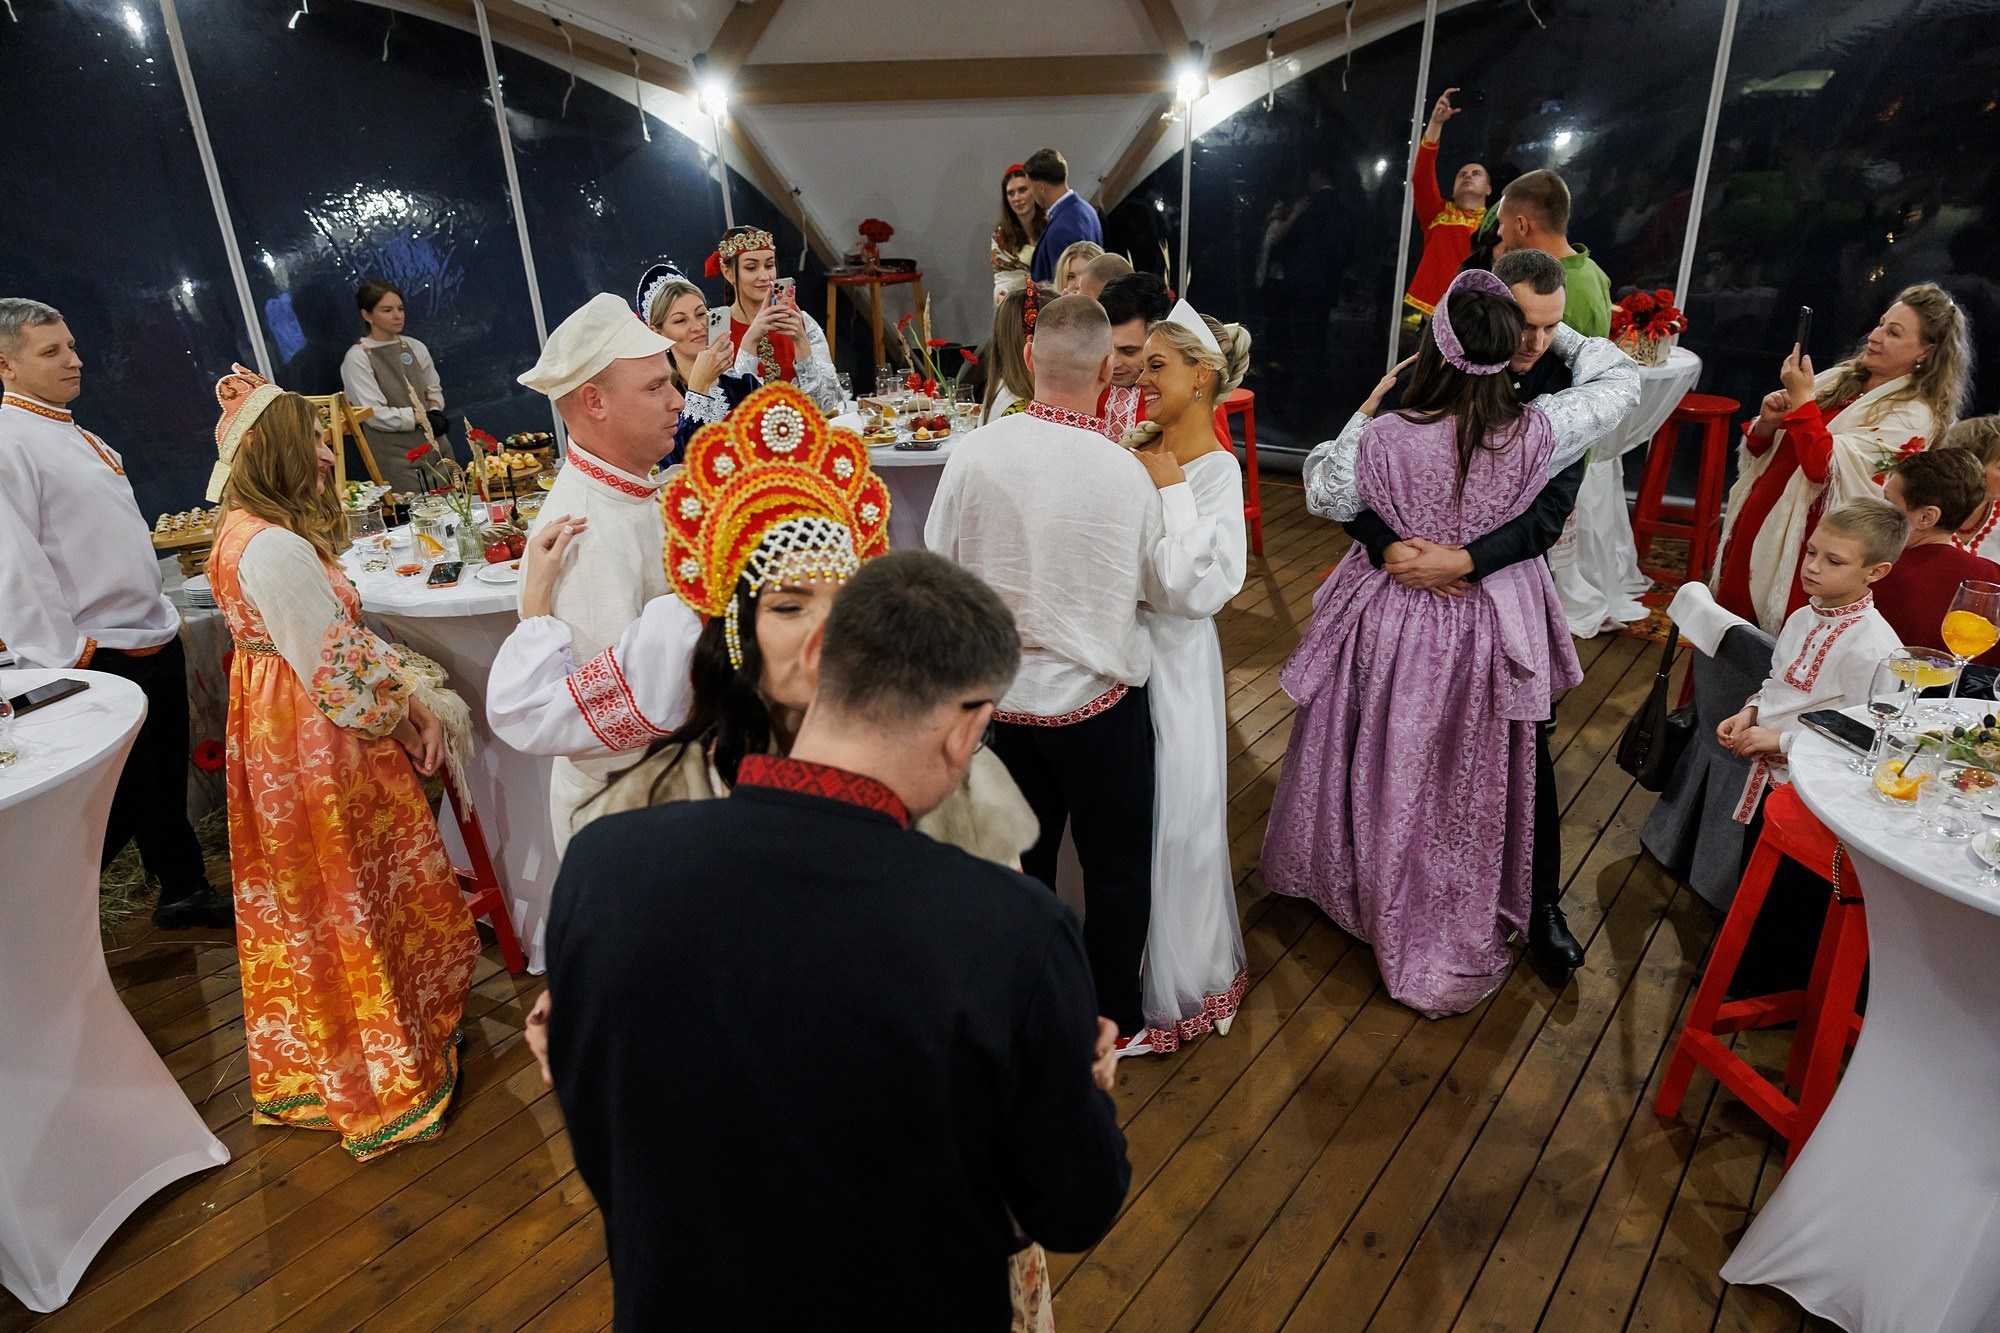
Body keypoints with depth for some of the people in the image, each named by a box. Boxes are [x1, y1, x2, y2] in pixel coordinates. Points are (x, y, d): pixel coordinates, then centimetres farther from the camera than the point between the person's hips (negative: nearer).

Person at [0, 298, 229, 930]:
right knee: (119, 805, -3)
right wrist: (65, 658, -21)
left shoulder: (74, 434, 16)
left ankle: (185, 895, 31)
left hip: (155, 641, 9)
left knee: (166, 783, 18)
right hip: (98, 660, -9)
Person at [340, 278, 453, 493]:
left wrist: (435, 411, -1)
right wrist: (422, 417, -11)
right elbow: (375, 415, -12)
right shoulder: (357, 359, -6)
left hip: (437, 445, 6)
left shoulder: (415, 348, 10)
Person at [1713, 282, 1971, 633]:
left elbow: (1825, 466, -21)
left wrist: (1802, 400, -16)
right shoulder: (1840, 378, 11)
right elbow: (1763, 450, 14)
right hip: (1757, 522, 6)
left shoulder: (1913, 415, -9)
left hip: (1802, 543, -6)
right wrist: (1766, 425, -8)